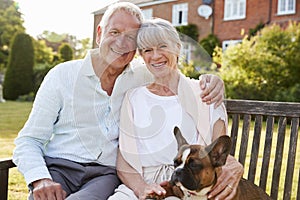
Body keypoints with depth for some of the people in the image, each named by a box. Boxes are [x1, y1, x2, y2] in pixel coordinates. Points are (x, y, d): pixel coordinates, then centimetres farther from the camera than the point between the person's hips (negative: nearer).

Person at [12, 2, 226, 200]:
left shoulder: (142, 77, 9)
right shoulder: (62, 75, 4)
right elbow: (29, 140, 3)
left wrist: (211, 81, -7)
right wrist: (40, 179, -16)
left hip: (107, 174, 0)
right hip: (59, 168, 0)